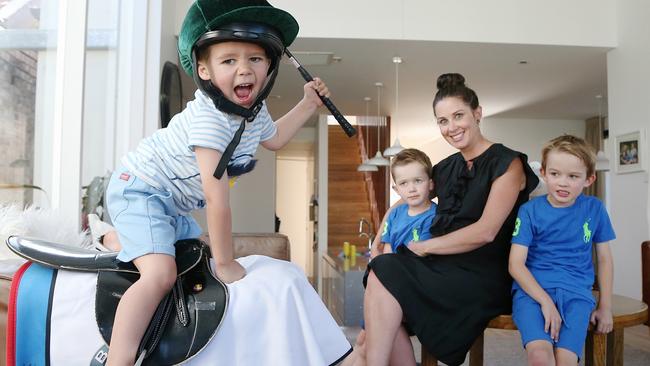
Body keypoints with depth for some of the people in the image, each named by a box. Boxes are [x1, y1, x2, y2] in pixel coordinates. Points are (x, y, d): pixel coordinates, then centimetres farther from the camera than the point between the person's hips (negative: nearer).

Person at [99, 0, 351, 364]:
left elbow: (274, 138, 20)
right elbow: (218, 199, -31)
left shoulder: (255, 110, -4)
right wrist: (225, 263, -24)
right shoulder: (209, 117, -32)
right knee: (161, 274, -26)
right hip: (139, 189, -9)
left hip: (173, 203, 9)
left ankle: (117, 239, 43)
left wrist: (308, 104, 14)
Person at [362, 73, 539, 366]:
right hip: (441, 268, 6)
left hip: (482, 276, -5)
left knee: (385, 274, -24)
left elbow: (485, 232, -14)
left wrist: (423, 247, -9)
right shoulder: (446, 169, 15)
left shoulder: (507, 163, -3)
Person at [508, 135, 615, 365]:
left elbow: (604, 258, 16)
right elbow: (516, 264, -6)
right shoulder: (529, 211, -1)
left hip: (576, 292, 2)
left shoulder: (594, 209, 7)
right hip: (532, 289, -2)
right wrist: (545, 301, -16)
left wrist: (605, 307, 13)